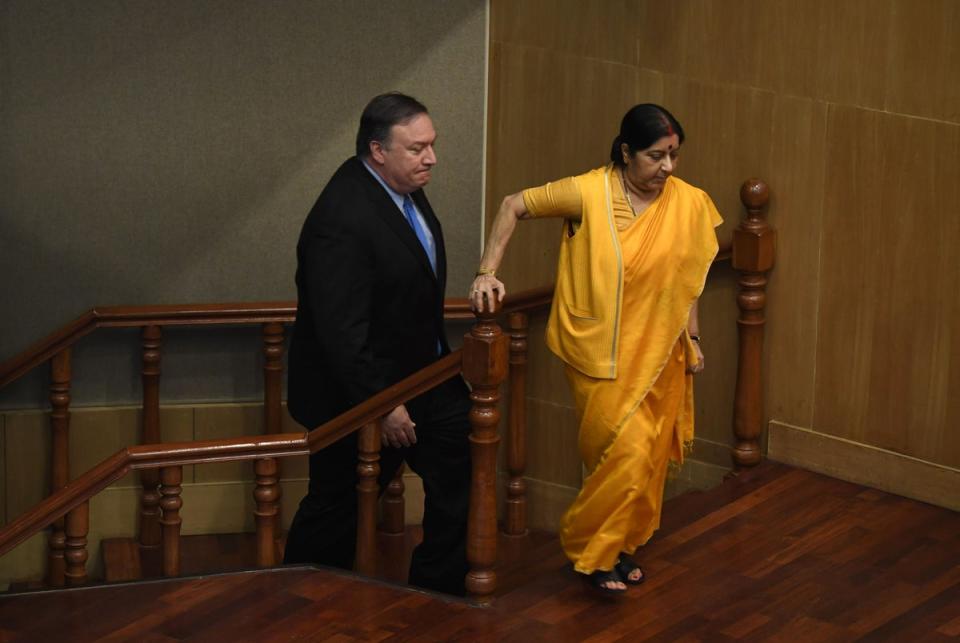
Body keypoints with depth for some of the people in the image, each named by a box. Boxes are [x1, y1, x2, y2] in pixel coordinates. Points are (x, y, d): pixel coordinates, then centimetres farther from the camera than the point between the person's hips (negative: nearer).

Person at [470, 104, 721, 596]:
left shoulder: (687, 204, -3)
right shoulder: (588, 194, -15)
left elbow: (686, 277, 9)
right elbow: (514, 206, -6)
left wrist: (692, 338, 9)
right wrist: (487, 273, -13)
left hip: (658, 352, 5)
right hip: (600, 352, -4)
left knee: (649, 455, 10)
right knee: (627, 450, -10)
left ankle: (619, 547, 30)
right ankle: (589, 550, 9)